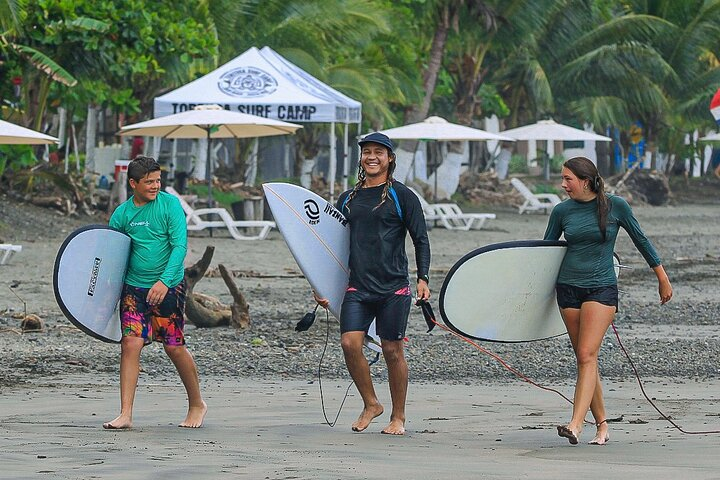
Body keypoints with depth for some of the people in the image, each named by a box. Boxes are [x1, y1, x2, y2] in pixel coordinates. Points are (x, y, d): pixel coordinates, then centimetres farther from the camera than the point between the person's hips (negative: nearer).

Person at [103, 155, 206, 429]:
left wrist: (164, 281, -25)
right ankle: (125, 415, -10)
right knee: (130, 343, -10)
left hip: (169, 286, -3)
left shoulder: (170, 204, -7)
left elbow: (180, 246, -13)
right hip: (134, 287, 3)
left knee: (174, 346, 0)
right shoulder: (122, 214, 2)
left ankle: (197, 404, 22)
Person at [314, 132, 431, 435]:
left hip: (393, 287, -4)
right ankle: (370, 404, 7)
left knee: (392, 350, 0)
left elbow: (421, 240, 2)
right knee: (349, 342, -11)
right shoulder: (348, 199, 15)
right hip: (357, 287, 4)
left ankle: (398, 417, 13)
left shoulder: (402, 196, 2)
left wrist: (422, 279, -10)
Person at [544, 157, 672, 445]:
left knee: (587, 355, -16)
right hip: (568, 288, 4)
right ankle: (601, 425, 13)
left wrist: (662, 278, 13)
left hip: (602, 288, -4)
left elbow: (640, 240, 7)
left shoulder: (615, 206, -3)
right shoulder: (562, 211, 4)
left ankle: (576, 425, -26)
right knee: (584, 359, 4)